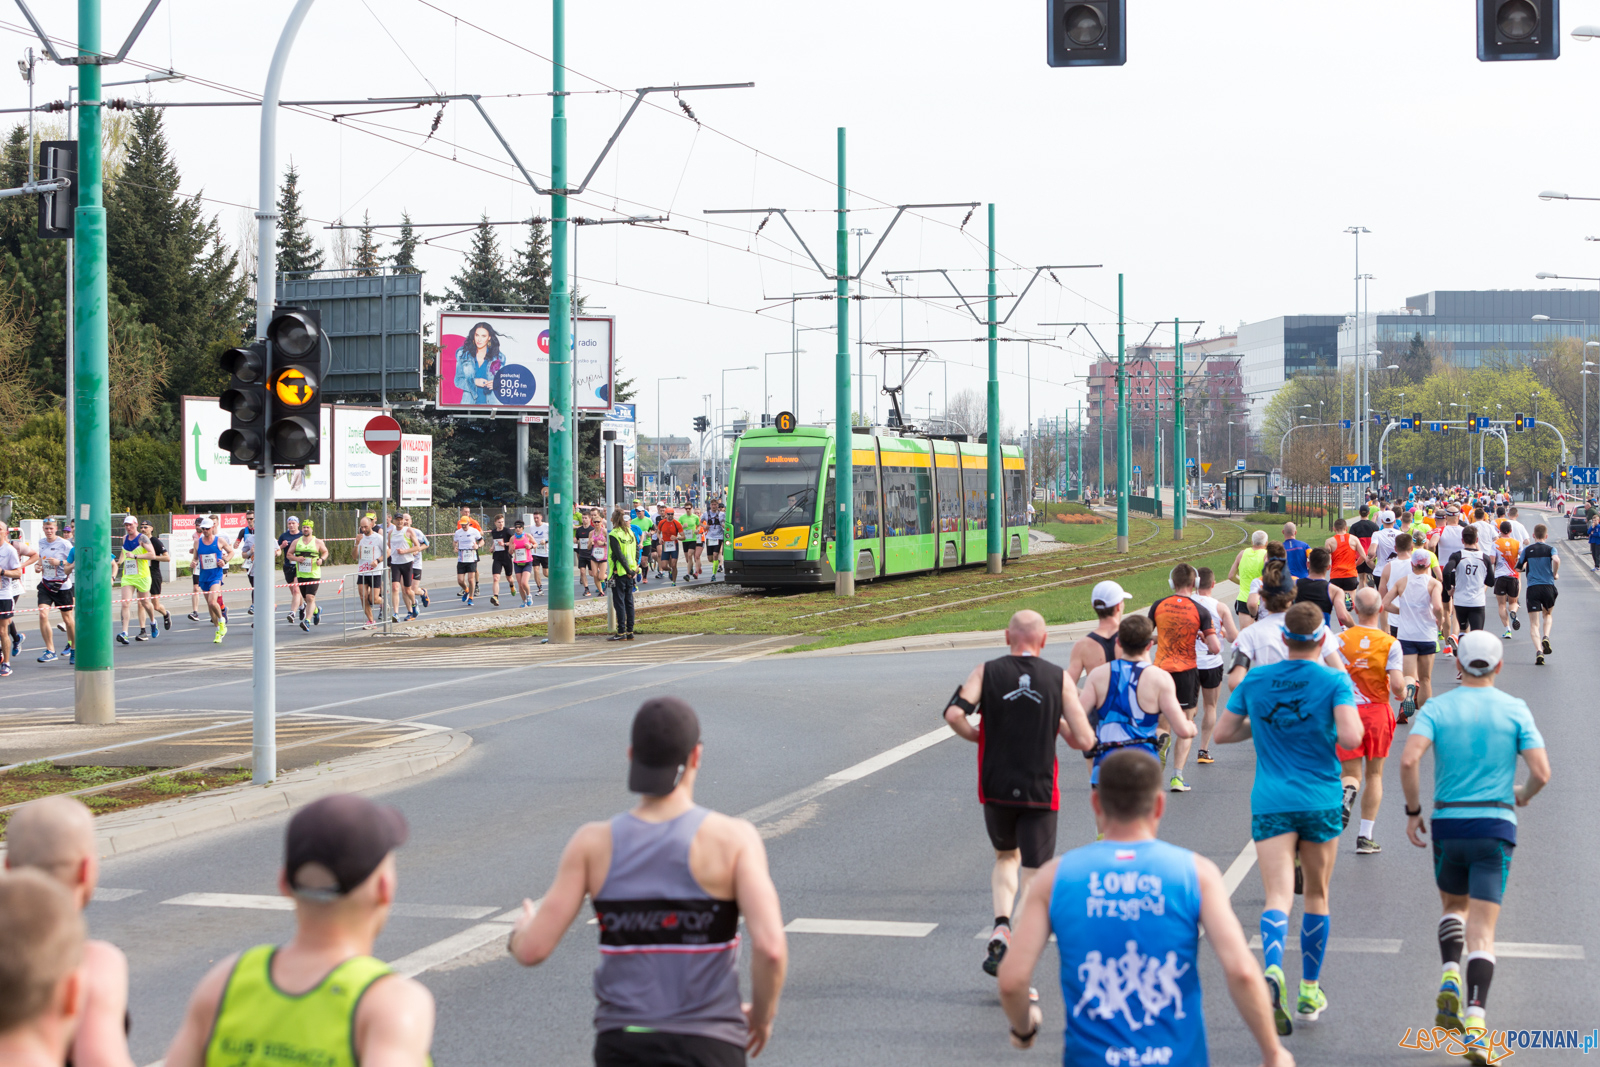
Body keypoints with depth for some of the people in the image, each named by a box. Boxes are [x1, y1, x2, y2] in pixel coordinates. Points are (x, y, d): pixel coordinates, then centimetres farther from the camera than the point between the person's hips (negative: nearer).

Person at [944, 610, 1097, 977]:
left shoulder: (987, 672, 0)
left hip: (996, 790, 1)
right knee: (1033, 878, 4)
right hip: (1040, 791, -1)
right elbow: (1084, 740, -4)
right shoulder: (1059, 679, 0)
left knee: (1006, 857, 26)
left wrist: (978, 736, 5)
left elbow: (954, 714, -14)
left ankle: (1001, 927, 4)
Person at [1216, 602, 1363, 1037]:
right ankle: (1310, 992, 24)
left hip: (1270, 804, 1)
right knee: (1316, 895, 17)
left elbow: (1222, 733, 8)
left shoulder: (1255, 679, 3)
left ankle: (1273, 970, -37)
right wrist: (1352, 718, 4)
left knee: (1278, 897, -9)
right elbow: (1350, 738, -18)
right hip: (1321, 801, -1)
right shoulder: (1334, 680, -6)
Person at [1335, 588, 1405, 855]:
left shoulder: (1340, 640, -5)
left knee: (1350, 773, 8)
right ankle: (1365, 837, 14)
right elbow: (1397, 685, -15)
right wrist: (1403, 693, 8)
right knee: (1374, 775, 14)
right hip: (1378, 712, 0)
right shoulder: (1389, 643, -8)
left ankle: (1347, 791, -30)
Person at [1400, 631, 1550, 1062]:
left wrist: (1412, 811, -2)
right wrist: (1523, 795, 16)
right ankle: (1474, 1023, -16)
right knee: (1481, 930, -2)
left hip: (1448, 824, 1)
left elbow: (1409, 759, -15)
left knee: (1455, 906, 27)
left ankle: (1450, 981, 2)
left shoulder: (1436, 708, 0)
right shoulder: (1516, 710, 1)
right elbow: (1541, 772, -7)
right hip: (1495, 826, -1)